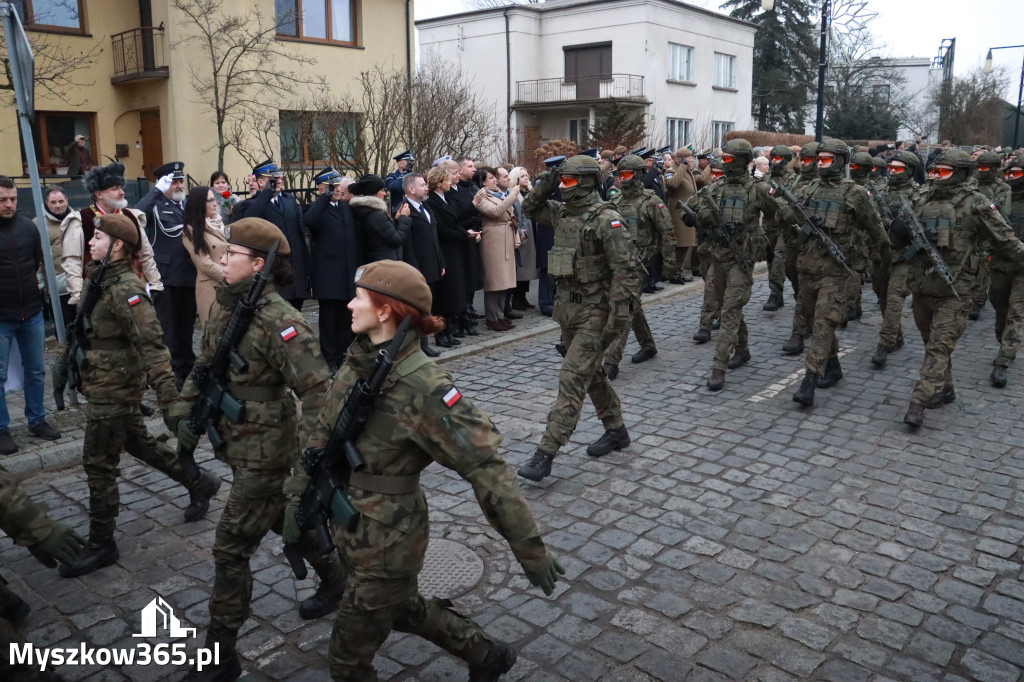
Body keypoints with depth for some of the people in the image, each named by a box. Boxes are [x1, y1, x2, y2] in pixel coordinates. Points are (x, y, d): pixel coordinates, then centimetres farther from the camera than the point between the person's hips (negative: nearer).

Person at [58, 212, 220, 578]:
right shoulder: (101, 278, 6)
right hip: (107, 384, 9)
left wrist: (169, 399, -31)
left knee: (98, 464, 0)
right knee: (138, 443, 21)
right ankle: (199, 483, 36)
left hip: (113, 388, -9)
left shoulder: (125, 288, -22)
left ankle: (101, 545, 14)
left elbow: (152, 345, -28)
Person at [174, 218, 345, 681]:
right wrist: (187, 416, 11)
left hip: (265, 453, -8)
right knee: (285, 520, 25)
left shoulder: (278, 320, -24)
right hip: (237, 445, 8)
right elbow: (205, 366, 14)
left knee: (231, 549, -1)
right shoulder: (224, 304, 1)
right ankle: (335, 579, 49)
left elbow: (320, 390, -26)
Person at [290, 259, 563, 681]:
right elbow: (323, 433, 9)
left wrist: (530, 550, -23)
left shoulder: (421, 386, -27)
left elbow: (486, 468, -25)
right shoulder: (359, 362, -3)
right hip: (352, 531, 8)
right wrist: (298, 495, 4)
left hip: (387, 544, -8)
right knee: (404, 609, 29)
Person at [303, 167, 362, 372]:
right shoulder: (317, 208, -2)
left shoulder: (348, 207, 15)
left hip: (350, 275, 5)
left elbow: (357, 239, 16)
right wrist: (325, 196, -22)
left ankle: (345, 356, 21)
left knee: (347, 318, 11)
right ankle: (330, 360, 12)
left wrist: (360, 269, 9)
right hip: (328, 276, -5)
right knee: (329, 319, 3)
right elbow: (308, 221, -27)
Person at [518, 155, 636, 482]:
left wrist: (617, 317, -22)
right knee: (591, 374, 19)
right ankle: (616, 430, 37)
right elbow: (530, 208, 24)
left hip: (595, 314, -8)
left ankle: (545, 454, -10)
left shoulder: (606, 220, -16)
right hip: (567, 308, 8)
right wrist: (544, 186, 5)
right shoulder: (561, 213, 7)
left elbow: (624, 270, -19)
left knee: (572, 380, -10)